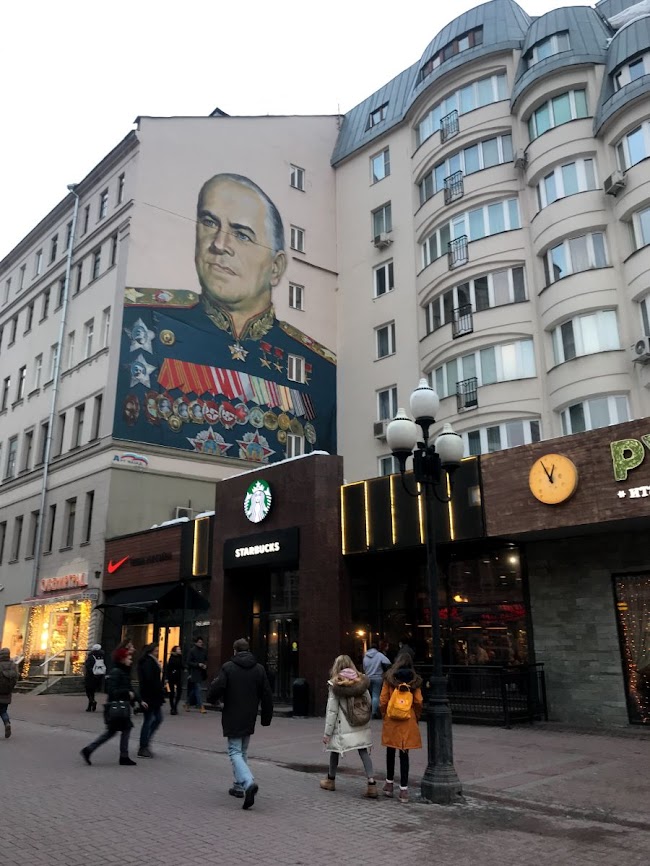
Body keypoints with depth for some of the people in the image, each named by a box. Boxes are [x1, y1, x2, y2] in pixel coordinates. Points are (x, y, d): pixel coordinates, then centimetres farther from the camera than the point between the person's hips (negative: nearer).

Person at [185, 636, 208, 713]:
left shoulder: (204, 650, 6)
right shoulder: (192, 651, -8)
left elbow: (206, 660, 18)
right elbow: (189, 662, -8)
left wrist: (205, 665, -3)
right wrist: (198, 664, -18)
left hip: (202, 672, 5)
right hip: (195, 673, -5)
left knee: (194, 690, 14)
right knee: (198, 689, -9)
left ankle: (187, 704, 28)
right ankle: (201, 707, -6)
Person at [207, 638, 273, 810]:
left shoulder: (228, 667, -10)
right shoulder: (259, 669, 3)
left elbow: (217, 689, -17)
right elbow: (267, 696, 4)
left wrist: (212, 698, 7)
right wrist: (266, 717, 14)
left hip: (232, 719, -5)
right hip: (250, 719, 5)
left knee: (235, 751, -2)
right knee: (243, 751, 20)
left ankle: (248, 783, -23)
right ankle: (239, 786, 24)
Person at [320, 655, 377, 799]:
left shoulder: (335, 685, -10)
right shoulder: (362, 682, 1)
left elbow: (332, 711, -10)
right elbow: (369, 704, 4)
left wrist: (327, 733, -4)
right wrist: (366, 722, 14)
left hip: (343, 729, -3)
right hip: (361, 727, 3)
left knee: (335, 751, 16)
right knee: (364, 752, 5)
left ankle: (331, 780, 32)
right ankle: (371, 783, -7)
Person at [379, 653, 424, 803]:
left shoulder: (389, 678, -2)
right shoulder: (414, 680, 0)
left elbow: (383, 701, -4)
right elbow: (418, 702, -3)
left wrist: (384, 716, 10)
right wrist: (416, 718, 11)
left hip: (391, 720, 0)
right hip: (408, 722, 0)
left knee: (390, 752, 16)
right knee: (404, 754, 5)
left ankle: (389, 783, 26)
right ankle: (403, 790, 4)